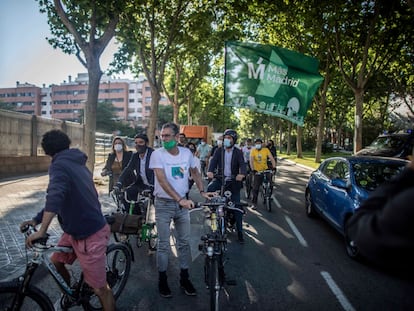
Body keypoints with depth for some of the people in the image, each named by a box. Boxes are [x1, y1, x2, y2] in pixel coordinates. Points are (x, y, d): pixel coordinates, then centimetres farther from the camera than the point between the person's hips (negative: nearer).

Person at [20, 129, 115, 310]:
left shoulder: (59, 165, -15)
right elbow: (62, 197, 20)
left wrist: (41, 231, -33)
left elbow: (55, 197, -33)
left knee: (100, 288, 0)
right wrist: (36, 219, 17)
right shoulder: (77, 163, 13)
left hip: (90, 234, -10)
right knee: (56, 261, 24)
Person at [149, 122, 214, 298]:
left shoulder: (186, 153, -2)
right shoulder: (157, 154, -13)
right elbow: (162, 180, -21)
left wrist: (202, 192, 0)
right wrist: (180, 199, -30)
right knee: (163, 244, 6)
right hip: (164, 204, -3)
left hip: (183, 203, 3)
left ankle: (184, 278, 26)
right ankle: (162, 280, 23)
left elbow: (195, 173, 13)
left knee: (184, 242, 11)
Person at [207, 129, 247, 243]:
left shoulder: (238, 152, 0)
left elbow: (242, 164, -14)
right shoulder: (219, 151, 4)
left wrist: (241, 174, -37)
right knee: (210, 188, -32)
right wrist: (210, 171, -33)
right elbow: (213, 161, -11)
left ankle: (240, 232, 11)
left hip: (233, 180, -1)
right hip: (220, 178, 1)